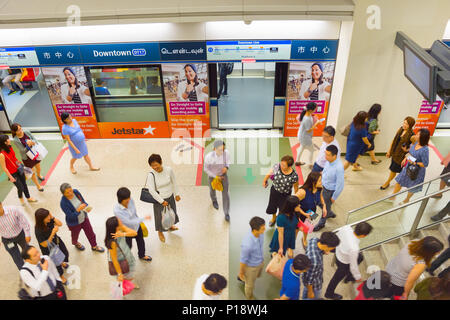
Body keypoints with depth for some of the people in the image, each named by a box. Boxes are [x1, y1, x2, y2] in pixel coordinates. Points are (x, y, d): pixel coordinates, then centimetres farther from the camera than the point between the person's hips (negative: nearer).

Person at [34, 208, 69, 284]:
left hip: (57, 241, 6)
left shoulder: (49, 221, -23)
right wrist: (53, 232, -40)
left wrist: (52, 217, -27)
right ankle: (61, 276, 49)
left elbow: (60, 224, -10)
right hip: (49, 249, -6)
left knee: (65, 254, 28)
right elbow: (45, 245, -30)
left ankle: (62, 262, 65)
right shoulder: (38, 231, -38)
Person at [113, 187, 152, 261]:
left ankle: (142, 255, 58)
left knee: (141, 242, 27)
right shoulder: (117, 211, -37)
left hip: (137, 226, 5)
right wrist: (143, 218, -34)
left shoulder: (130, 200, -22)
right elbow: (129, 222, -33)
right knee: (128, 246, 19)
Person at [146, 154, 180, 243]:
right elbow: (152, 191, -22)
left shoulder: (169, 170, -16)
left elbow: (174, 182, 0)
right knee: (160, 215, 14)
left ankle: (170, 226, 58)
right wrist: (162, 201, -19)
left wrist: (177, 194, 7)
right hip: (159, 199, -4)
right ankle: (160, 232, 44)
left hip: (170, 197, 4)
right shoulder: (151, 175, -24)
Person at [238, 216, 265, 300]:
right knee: (250, 284, 25)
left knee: (257, 275, 37)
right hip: (251, 266, -6)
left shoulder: (260, 233, -24)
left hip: (260, 261, 6)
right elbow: (243, 260, -24)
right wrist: (241, 272, -7)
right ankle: (249, 297, 58)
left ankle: (241, 278, 66)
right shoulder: (247, 244, -44)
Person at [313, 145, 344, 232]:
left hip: (330, 190, -7)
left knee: (325, 207, 17)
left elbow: (340, 184, -26)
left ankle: (321, 223, 45)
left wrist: (334, 197, -15)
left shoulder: (339, 168, -36)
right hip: (323, 186, 7)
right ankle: (330, 214, 57)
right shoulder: (328, 161, -15)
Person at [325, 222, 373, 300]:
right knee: (338, 277, 24)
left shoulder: (346, 228, -30)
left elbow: (337, 236, -6)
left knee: (360, 257, 31)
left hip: (338, 250, 6)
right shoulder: (354, 249, -44)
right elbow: (353, 265, -25)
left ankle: (349, 277, 54)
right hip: (343, 263, -6)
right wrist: (358, 277, -5)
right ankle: (329, 294, 54)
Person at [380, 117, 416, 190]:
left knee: (393, 170, 8)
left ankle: (387, 183, 28)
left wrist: (406, 150, -29)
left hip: (401, 155, -6)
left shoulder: (411, 135, -21)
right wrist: (389, 151, 12)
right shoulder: (400, 129, -2)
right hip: (394, 153, 6)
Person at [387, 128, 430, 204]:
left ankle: (407, 200, 46)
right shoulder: (415, 143, -8)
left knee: (411, 187, 18)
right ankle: (392, 197, 38)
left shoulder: (425, 150, -31)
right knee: (399, 181, 19)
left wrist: (414, 163, -29)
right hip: (408, 167, 7)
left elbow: (425, 164, -25)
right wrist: (405, 159, 3)